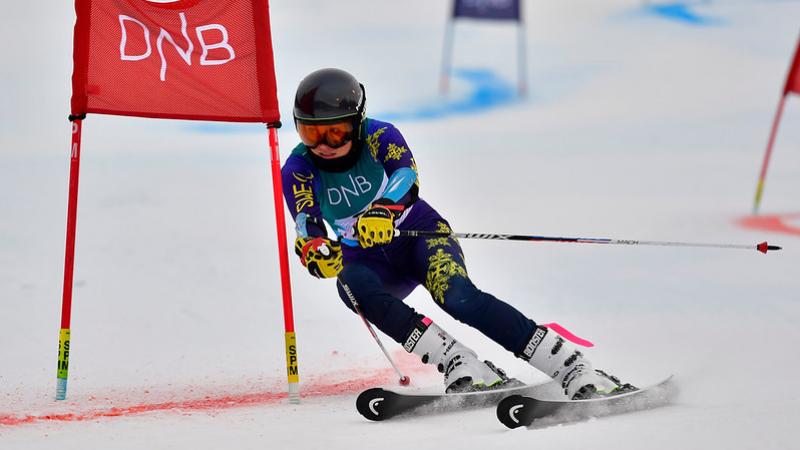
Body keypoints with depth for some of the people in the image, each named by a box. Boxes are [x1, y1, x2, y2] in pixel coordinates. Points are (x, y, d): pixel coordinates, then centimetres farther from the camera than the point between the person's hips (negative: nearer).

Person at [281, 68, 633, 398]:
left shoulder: (379, 136, -16)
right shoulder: (298, 170, -10)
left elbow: (406, 180, -33)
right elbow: (306, 222, -22)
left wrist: (383, 210, -55)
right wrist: (313, 248, -47)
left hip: (419, 234, -2)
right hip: (367, 261, 3)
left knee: (459, 297, -32)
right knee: (354, 285, -34)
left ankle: (573, 370, -36)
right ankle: (460, 366, -39)